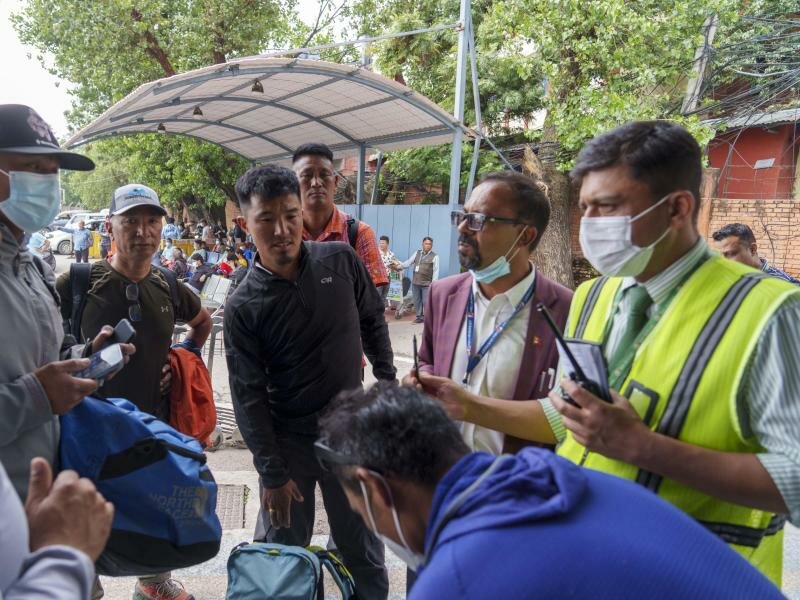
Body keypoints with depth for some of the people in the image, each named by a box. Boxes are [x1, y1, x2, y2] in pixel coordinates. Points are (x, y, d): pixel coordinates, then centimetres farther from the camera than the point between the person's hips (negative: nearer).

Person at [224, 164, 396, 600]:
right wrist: (271, 472, -11)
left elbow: (372, 320, 8)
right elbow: (248, 396, -11)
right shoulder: (243, 308, -14)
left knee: (364, 551, 17)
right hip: (287, 441, -2)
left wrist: (387, 380, 8)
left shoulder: (340, 260, -8)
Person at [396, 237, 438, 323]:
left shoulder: (434, 256, -3)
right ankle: (419, 317, 22)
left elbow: (436, 271, -6)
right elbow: (408, 262, 9)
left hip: (427, 283, -5)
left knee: (426, 302, -5)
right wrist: (399, 266, -5)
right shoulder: (417, 253, 10)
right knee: (417, 301, 11)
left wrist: (433, 283, -13)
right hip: (415, 282, 5)